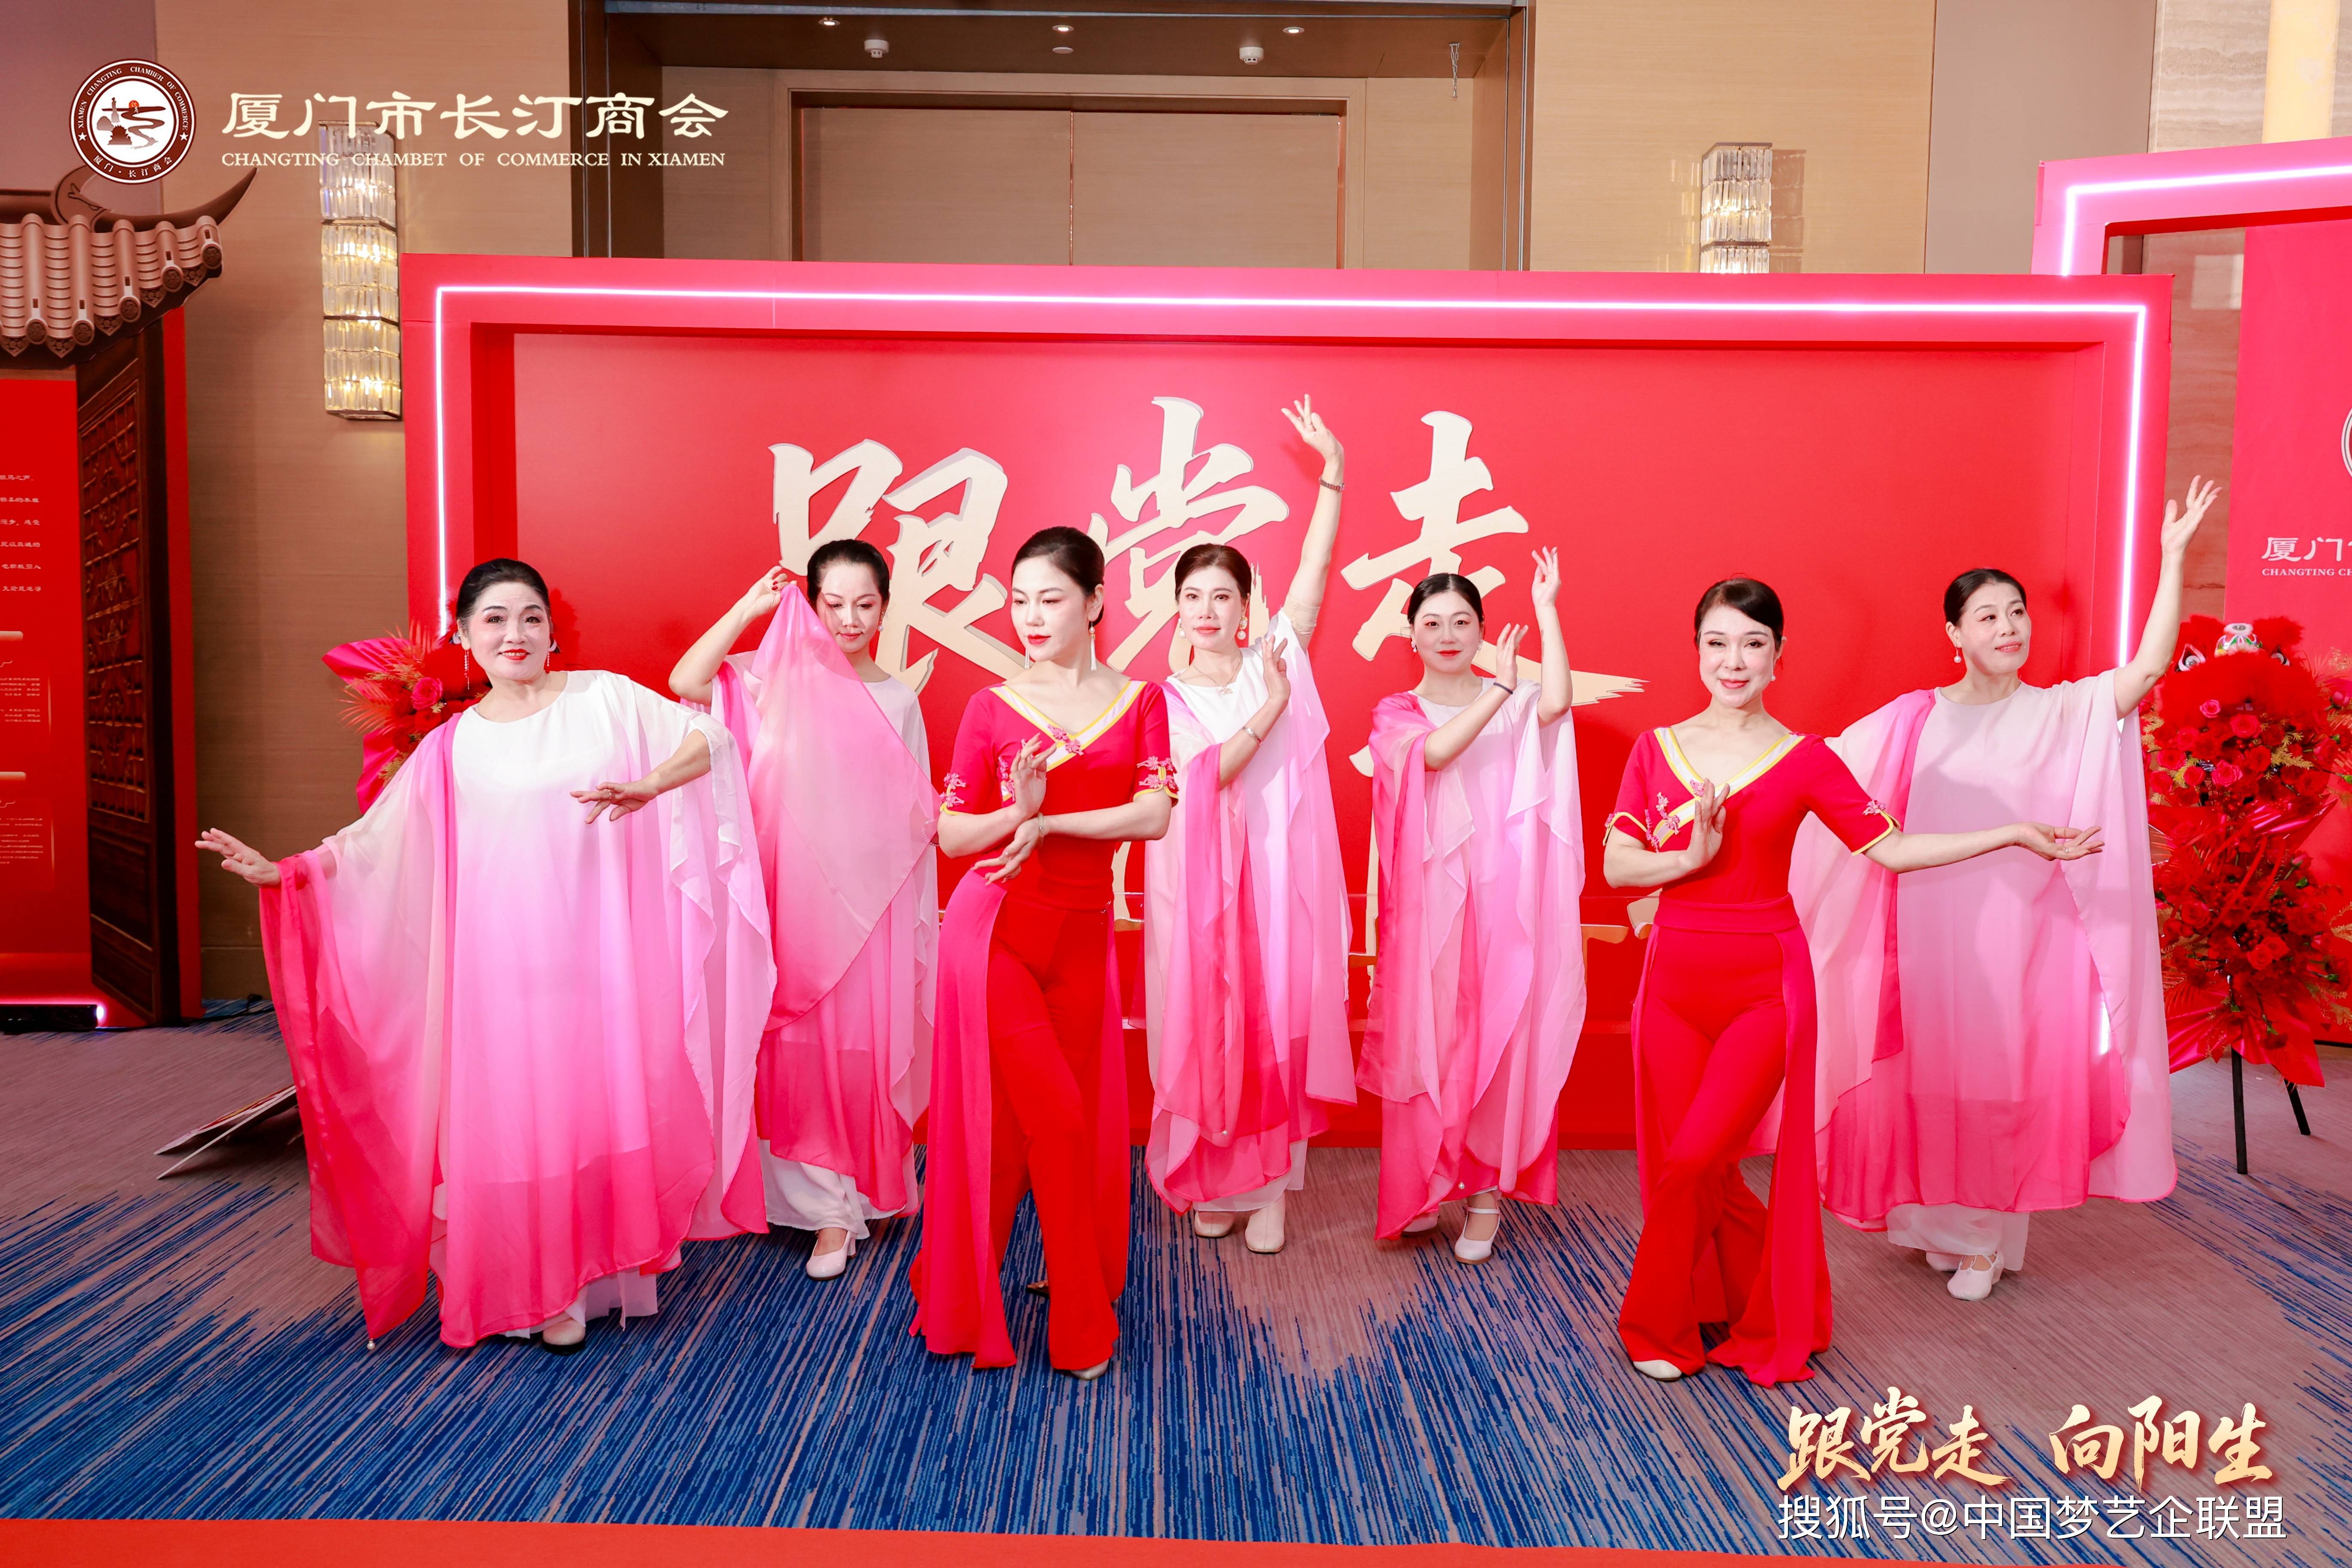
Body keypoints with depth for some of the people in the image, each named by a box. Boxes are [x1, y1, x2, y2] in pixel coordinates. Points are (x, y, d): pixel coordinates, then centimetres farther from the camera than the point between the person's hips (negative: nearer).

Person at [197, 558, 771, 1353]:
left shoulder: (605, 698, 3)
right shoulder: (452, 747, 8)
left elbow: (708, 739, -5)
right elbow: (374, 842, 11)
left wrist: (646, 787, -22)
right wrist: (279, 872, 1)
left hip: (602, 951, -1)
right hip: (507, 959, 1)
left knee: (605, 1097, 1)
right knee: (513, 1113, 0)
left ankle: (602, 1263, 17)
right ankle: (540, 1289, 12)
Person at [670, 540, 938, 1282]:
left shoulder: (899, 699, 7)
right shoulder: (779, 679, 0)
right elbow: (685, 682, -16)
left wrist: (944, 811, -4)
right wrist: (750, 607, -12)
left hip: (873, 903, 1)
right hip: (799, 895, -1)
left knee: (864, 1045, 4)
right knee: (803, 1042, 5)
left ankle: (856, 1190, 20)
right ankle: (828, 1205, 20)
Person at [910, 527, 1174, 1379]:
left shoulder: (1140, 700, 7)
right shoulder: (992, 707, 2)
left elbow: (1154, 815, -6)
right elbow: (952, 834, 1)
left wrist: (1050, 822, -14)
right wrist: (1017, 811, -18)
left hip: (1083, 933, 2)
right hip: (995, 927, -2)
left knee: (1020, 1123, 8)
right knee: (1055, 1118, -4)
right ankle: (1082, 1324, 16)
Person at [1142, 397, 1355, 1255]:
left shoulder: (1276, 657, 5)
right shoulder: (1170, 697, 3)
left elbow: (1315, 566, -2)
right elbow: (1205, 776, -12)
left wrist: (1333, 469, -6)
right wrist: (1270, 709, -14)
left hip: (1280, 871, 0)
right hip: (1204, 880, 0)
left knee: (1279, 1021, 2)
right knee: (1208, 1025, 4)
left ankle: (1269, 1184, 12)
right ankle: (1213, 1180, 18)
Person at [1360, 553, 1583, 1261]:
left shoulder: (1515, 705, 7)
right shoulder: (1396, 715, 7)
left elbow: (1557, 703, -18)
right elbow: (1435, 751, -16)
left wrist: (1545, 607, -12)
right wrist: (1498, 691, -22)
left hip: (1500, 898, 0)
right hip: (1428, 902, 0)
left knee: (1497, 1038, 1)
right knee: (1427, 1039, 4)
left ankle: (1487, 1191, 14)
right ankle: (1421, 1186, 19)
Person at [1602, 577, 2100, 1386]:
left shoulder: (1805, 760, -1)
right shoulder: (1657, 749, 4)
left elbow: (1892, 847, -1)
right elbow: (1616, 865, 0)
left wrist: (2017, 835, -2)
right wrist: (1692, 857, -15)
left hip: (1765, 984, -3)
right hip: (1674, 977, 3)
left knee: (1696, 1162, -11)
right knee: (1678, 1161, 5)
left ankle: (1658, 1325, 13)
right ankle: (1761, 1316, 29)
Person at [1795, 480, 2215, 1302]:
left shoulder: (2063, 715, 1)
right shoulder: (1910, 722, 2)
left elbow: (2150, 666, -12)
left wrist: (2173, 556, -16)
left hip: (2021, 933, 0)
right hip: (1933, 933, 1)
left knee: (2007, 1083, 5)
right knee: (1931, 1076, 8)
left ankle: (1988, 1238, 22)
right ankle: (1938, 1224, 27)